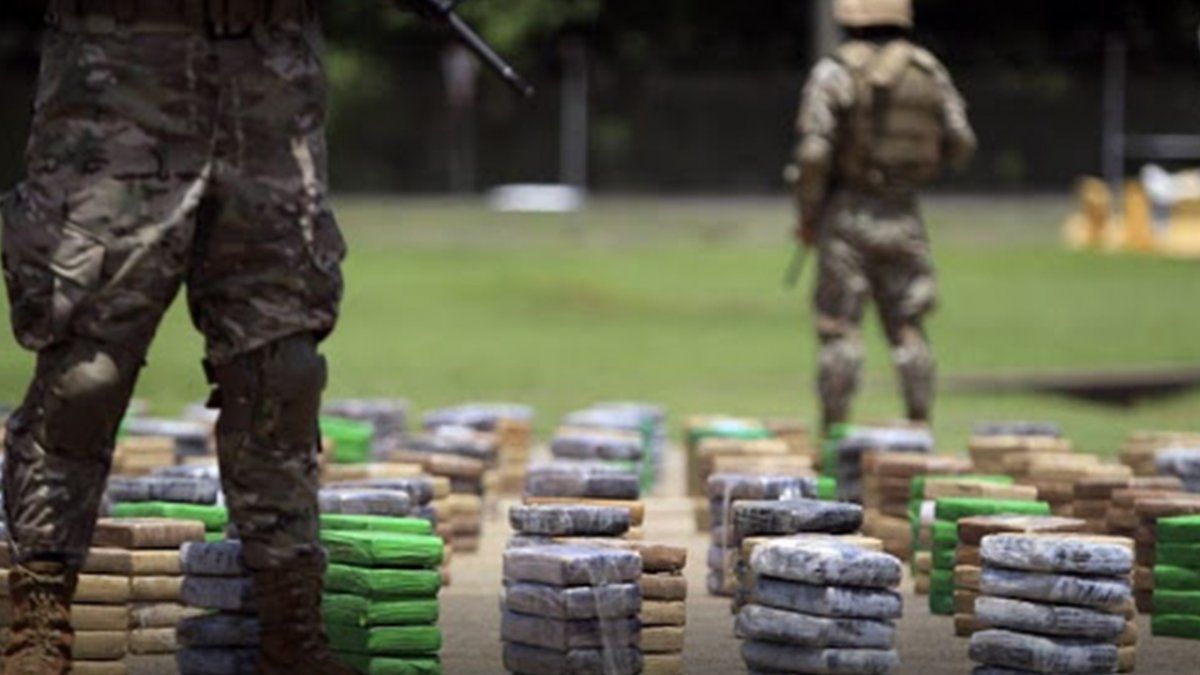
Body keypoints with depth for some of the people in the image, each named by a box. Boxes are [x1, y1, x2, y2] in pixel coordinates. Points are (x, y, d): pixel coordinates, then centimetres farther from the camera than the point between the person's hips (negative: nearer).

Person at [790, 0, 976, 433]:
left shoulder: (834, 74, -9)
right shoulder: (930, 73, 3)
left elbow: (814, 151, -15)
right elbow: (960, 145, 3)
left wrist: (807, 215, -3)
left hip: (848, 214, -3)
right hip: (902, 217, 3)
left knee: (841, 330, -1)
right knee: (908, 328, 9)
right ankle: (920, 427, 5)